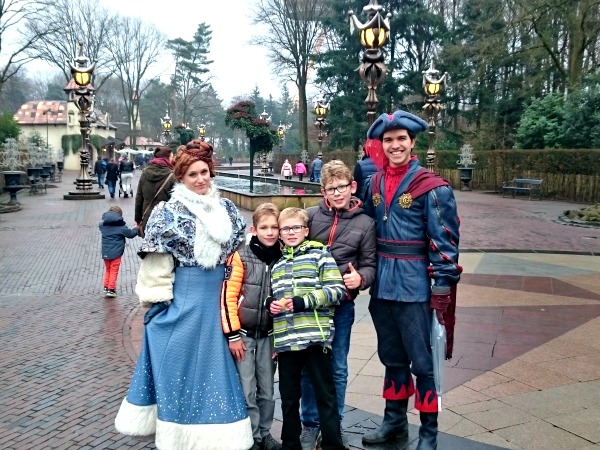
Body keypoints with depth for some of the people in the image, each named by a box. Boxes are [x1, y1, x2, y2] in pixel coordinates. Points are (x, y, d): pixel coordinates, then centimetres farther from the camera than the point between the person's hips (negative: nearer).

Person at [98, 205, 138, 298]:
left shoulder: (102, 225, 1)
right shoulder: (121, 227, -10)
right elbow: (130, 234, -1)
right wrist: (136, 229, 19)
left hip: (105, 252, 4)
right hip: (116, 252, -4)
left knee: (107, 269, 21)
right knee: (114, 271, 4)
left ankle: (106, 287, 21)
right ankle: (111, 289, 3)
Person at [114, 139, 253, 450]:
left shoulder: (227, 210, 7)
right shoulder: (168, 212, -8)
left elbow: (241, 249, 17)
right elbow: (156, 260, -8)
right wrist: (159, 298, -10)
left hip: (218, 298, 5)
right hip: (182, 300, -5)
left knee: (214, 362, 14)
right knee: (179, 361, 5)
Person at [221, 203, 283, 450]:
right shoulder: (241, 257, -10)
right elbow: (228, 296, -11)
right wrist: (232, 334, -12)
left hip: (269, 335, 3)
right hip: (243, 333, -3)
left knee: (266, 390, 12)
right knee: (247, 390, 2)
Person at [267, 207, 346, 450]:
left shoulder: (319, 253, 2)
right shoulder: (277, 263, 17)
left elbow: (337, 290, -7)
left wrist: (301, 302, -15)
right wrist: (271, 304, 3)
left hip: (315, 336, -5)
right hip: (286, 339, 5)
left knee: (325, 395, 4)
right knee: (288, 397, 14)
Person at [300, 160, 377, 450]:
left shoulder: (365, 223, 1)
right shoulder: (311, 215, 0)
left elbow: (369, 265, 2)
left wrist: (360, 278, -20)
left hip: (342, 304, 0)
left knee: (338, 368, 11)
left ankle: (334, 424, 28)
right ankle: (310, 424, 26)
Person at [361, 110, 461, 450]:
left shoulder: (432, 187, -10)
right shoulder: (376, 183, 8)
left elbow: (445, 241, -11)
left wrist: (442, 288, -15)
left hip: (414, 286, -6)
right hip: (382, 285, 6)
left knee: (422, 362, 4)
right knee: (392, 358, 18)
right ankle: (395, 423, 33)